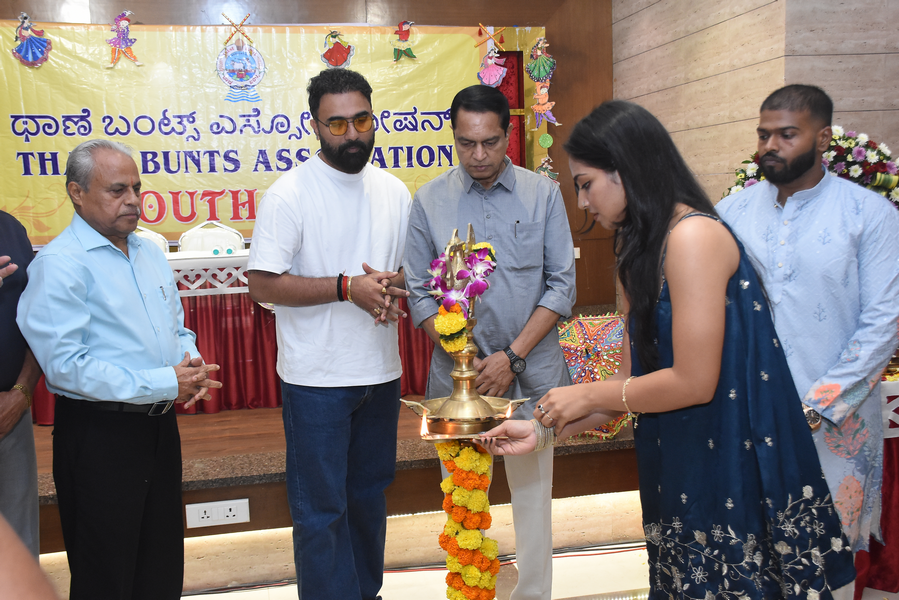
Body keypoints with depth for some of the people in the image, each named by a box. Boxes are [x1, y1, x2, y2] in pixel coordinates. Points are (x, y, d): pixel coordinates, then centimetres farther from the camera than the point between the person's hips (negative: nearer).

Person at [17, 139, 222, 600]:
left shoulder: (150, 254, 11)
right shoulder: (59, 264, -13)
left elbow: (178, 330, 18)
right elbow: (66, 364, -21)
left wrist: (190, 367, -5)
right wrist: (165, 383, -22)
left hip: (160, 425, 7)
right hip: (99, 435, -7)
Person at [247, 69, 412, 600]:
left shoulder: (394, 191, 7)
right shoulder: (290, 193, -10)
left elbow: (413, 268, 15)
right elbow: (263, 284, -15)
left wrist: (393, 286, -9)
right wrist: (348, 287, -21)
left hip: (381, 370, 6)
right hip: (317, 377, -5)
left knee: (369, 493, 20)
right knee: (321, 507, 3)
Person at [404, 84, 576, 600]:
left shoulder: (543, 194, 1)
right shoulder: (429, 201, 1)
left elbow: (561, 284, -1)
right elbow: (420, 293, 2)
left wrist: (513, 356, -9)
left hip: (531, 370, 0)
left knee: (533, 490, 9)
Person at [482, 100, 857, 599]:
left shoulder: (692, 235, -19)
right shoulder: (639, 249, 10)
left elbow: (694, 381, -22)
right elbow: (633, 378, 8)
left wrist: (589, 395, -10)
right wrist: (544, 431, 3)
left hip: (732, 467, -8)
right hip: (680, 466, 9)